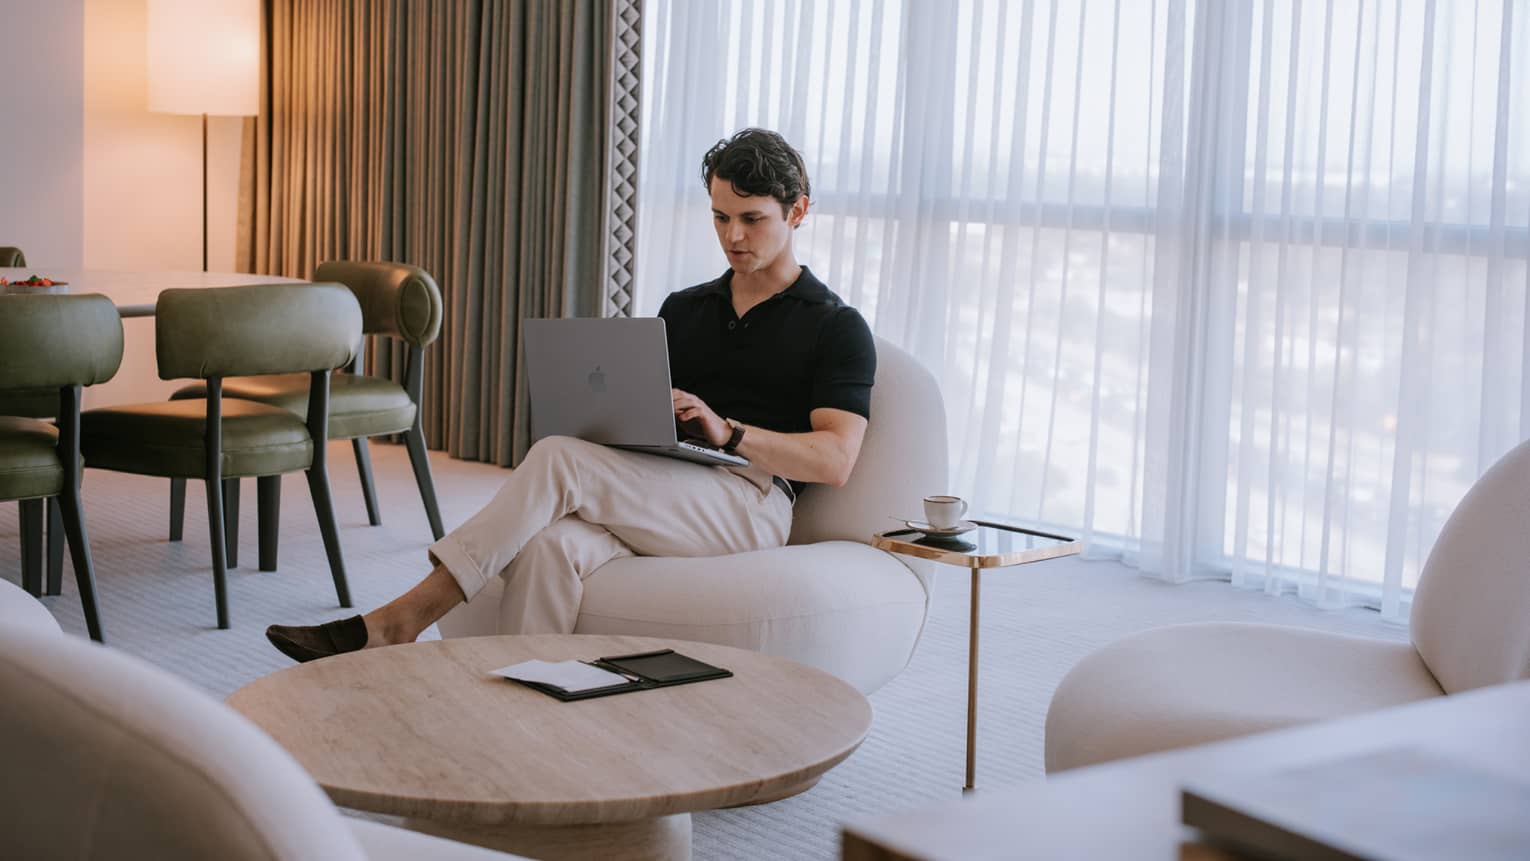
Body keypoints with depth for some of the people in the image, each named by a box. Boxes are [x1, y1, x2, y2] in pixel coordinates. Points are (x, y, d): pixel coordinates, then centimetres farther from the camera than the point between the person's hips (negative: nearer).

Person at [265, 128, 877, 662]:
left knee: (558, 459, -28)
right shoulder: (684, 310, 25)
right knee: (551, 545, -33)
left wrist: (728, 431, -21)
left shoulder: (837, 328, 6)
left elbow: (835, 460, -7)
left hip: (751, 505, -5)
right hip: (655, 504, 5)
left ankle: (402, 620, -25)